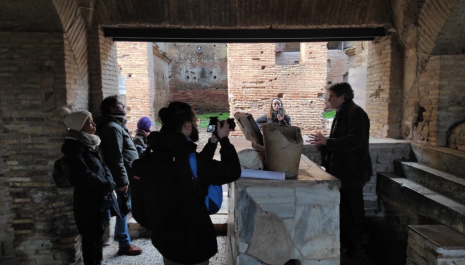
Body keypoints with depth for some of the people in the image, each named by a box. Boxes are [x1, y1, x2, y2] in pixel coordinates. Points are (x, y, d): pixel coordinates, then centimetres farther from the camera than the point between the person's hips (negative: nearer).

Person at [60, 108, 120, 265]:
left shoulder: (91, 144, 11)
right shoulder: (73, 147, -15)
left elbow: (103, 166, 11)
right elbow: (85, 175, -21)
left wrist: (109, 182, -8)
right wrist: (108, 185, -13)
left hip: (100, 198, 8)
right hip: (88, 201, -8)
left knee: (98, 235, 18)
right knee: (91, 238, 4)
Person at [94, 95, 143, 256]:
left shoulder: (117, 125, 16)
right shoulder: (112, 127, -16)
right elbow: (116, 157, -22)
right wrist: (122, 180, -22)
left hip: (127, 174, 10)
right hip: (124, 176, -10)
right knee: (124, 210, -1)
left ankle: (124, 239, 28)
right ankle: (125, 245, 10)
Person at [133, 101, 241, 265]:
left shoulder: (155, 156, -3)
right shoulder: (188, 159, -27)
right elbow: (233, 171, -19)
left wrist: (213, 142, 5)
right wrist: (224, 140, -8)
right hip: (190, 243, -8)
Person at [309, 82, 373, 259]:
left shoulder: (356, 113, -17)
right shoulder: (342, 113, 12)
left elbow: (355, 141, -27)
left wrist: (328, 142, -27)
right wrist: (324, 143, 6)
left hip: (352, 170, -9)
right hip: (341, 169, 9)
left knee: (354, 209, 5)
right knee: (343, 207, 17)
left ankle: (356, 246, 20)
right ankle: (345, 240, 30)